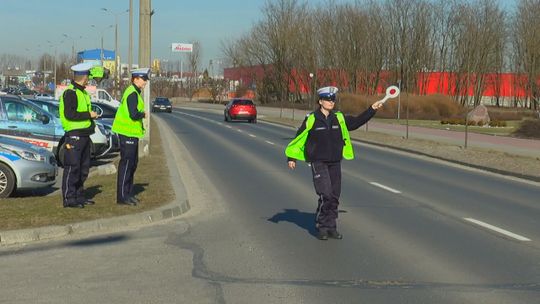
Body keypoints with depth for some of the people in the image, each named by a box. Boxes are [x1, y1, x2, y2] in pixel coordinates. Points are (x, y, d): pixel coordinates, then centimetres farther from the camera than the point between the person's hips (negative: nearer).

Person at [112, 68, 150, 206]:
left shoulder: (134, 92, 16)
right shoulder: (132, 93, -17)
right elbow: (133, 114, -26)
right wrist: (143, 114, -9)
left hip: (131, 133, 11)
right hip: (127, 133, -11)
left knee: (132, 163, 16)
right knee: (126, 164, -7)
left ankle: (128, 193, 24)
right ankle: (122, 196, -3)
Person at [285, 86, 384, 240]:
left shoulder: (339, 118, 7)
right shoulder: (311, 119, -5)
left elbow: (357, 121, 15)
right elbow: (298, 138, 0)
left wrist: (372, 109, 6)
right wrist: (292, 157, 0)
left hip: (335, 163, 5)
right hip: (318, 162, -5)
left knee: (334, 196, 6)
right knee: (325, 195, -14)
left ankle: (331, 227, 17)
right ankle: (321, 227, 0)